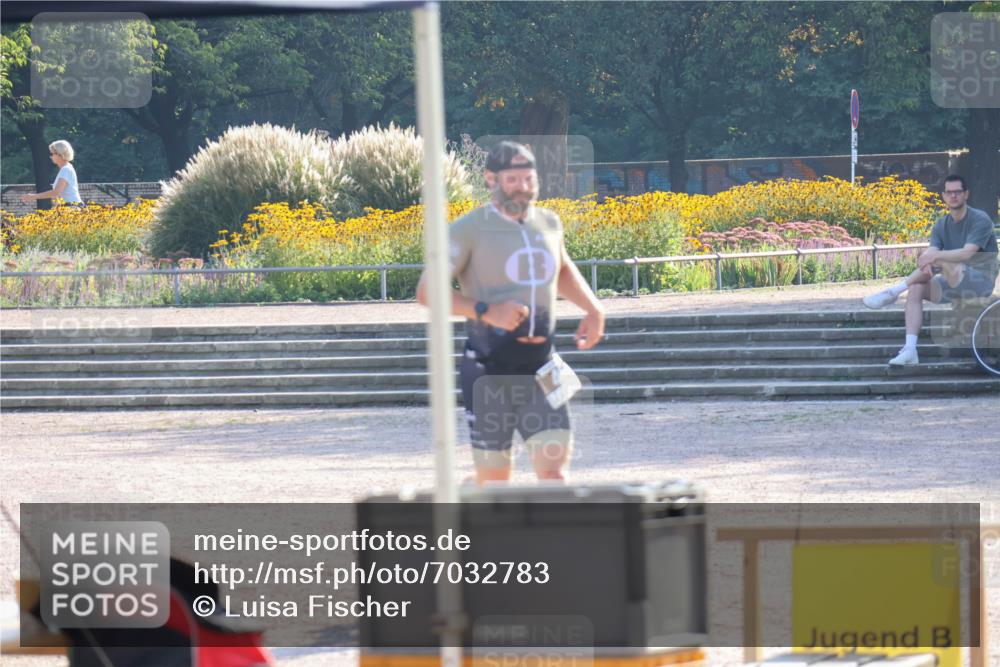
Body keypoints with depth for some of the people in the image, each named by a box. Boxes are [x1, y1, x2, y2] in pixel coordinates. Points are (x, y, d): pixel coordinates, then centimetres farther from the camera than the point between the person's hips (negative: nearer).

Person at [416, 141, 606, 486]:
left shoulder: (548, 223, 10)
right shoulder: (469, 230, -7)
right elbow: (427, 291, -14)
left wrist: (593, 307, 17)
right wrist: (486, 311, -24)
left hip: (541, 367, 4)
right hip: (489, 370, -4)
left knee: (554, 471, -10)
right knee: (493, 482, -1)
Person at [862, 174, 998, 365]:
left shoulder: (980, 220, -10)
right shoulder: (942, 225, 10)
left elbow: (967, 253, -24)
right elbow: (931, 252, -6)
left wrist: (934, 257, -35)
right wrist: (926, 265, -32)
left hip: (981, 282, -6)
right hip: (955, 285, 6)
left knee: (943, 259, -30)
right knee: (915, 289, -18)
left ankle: (892, 292, -21)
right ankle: (910, 350, -28)